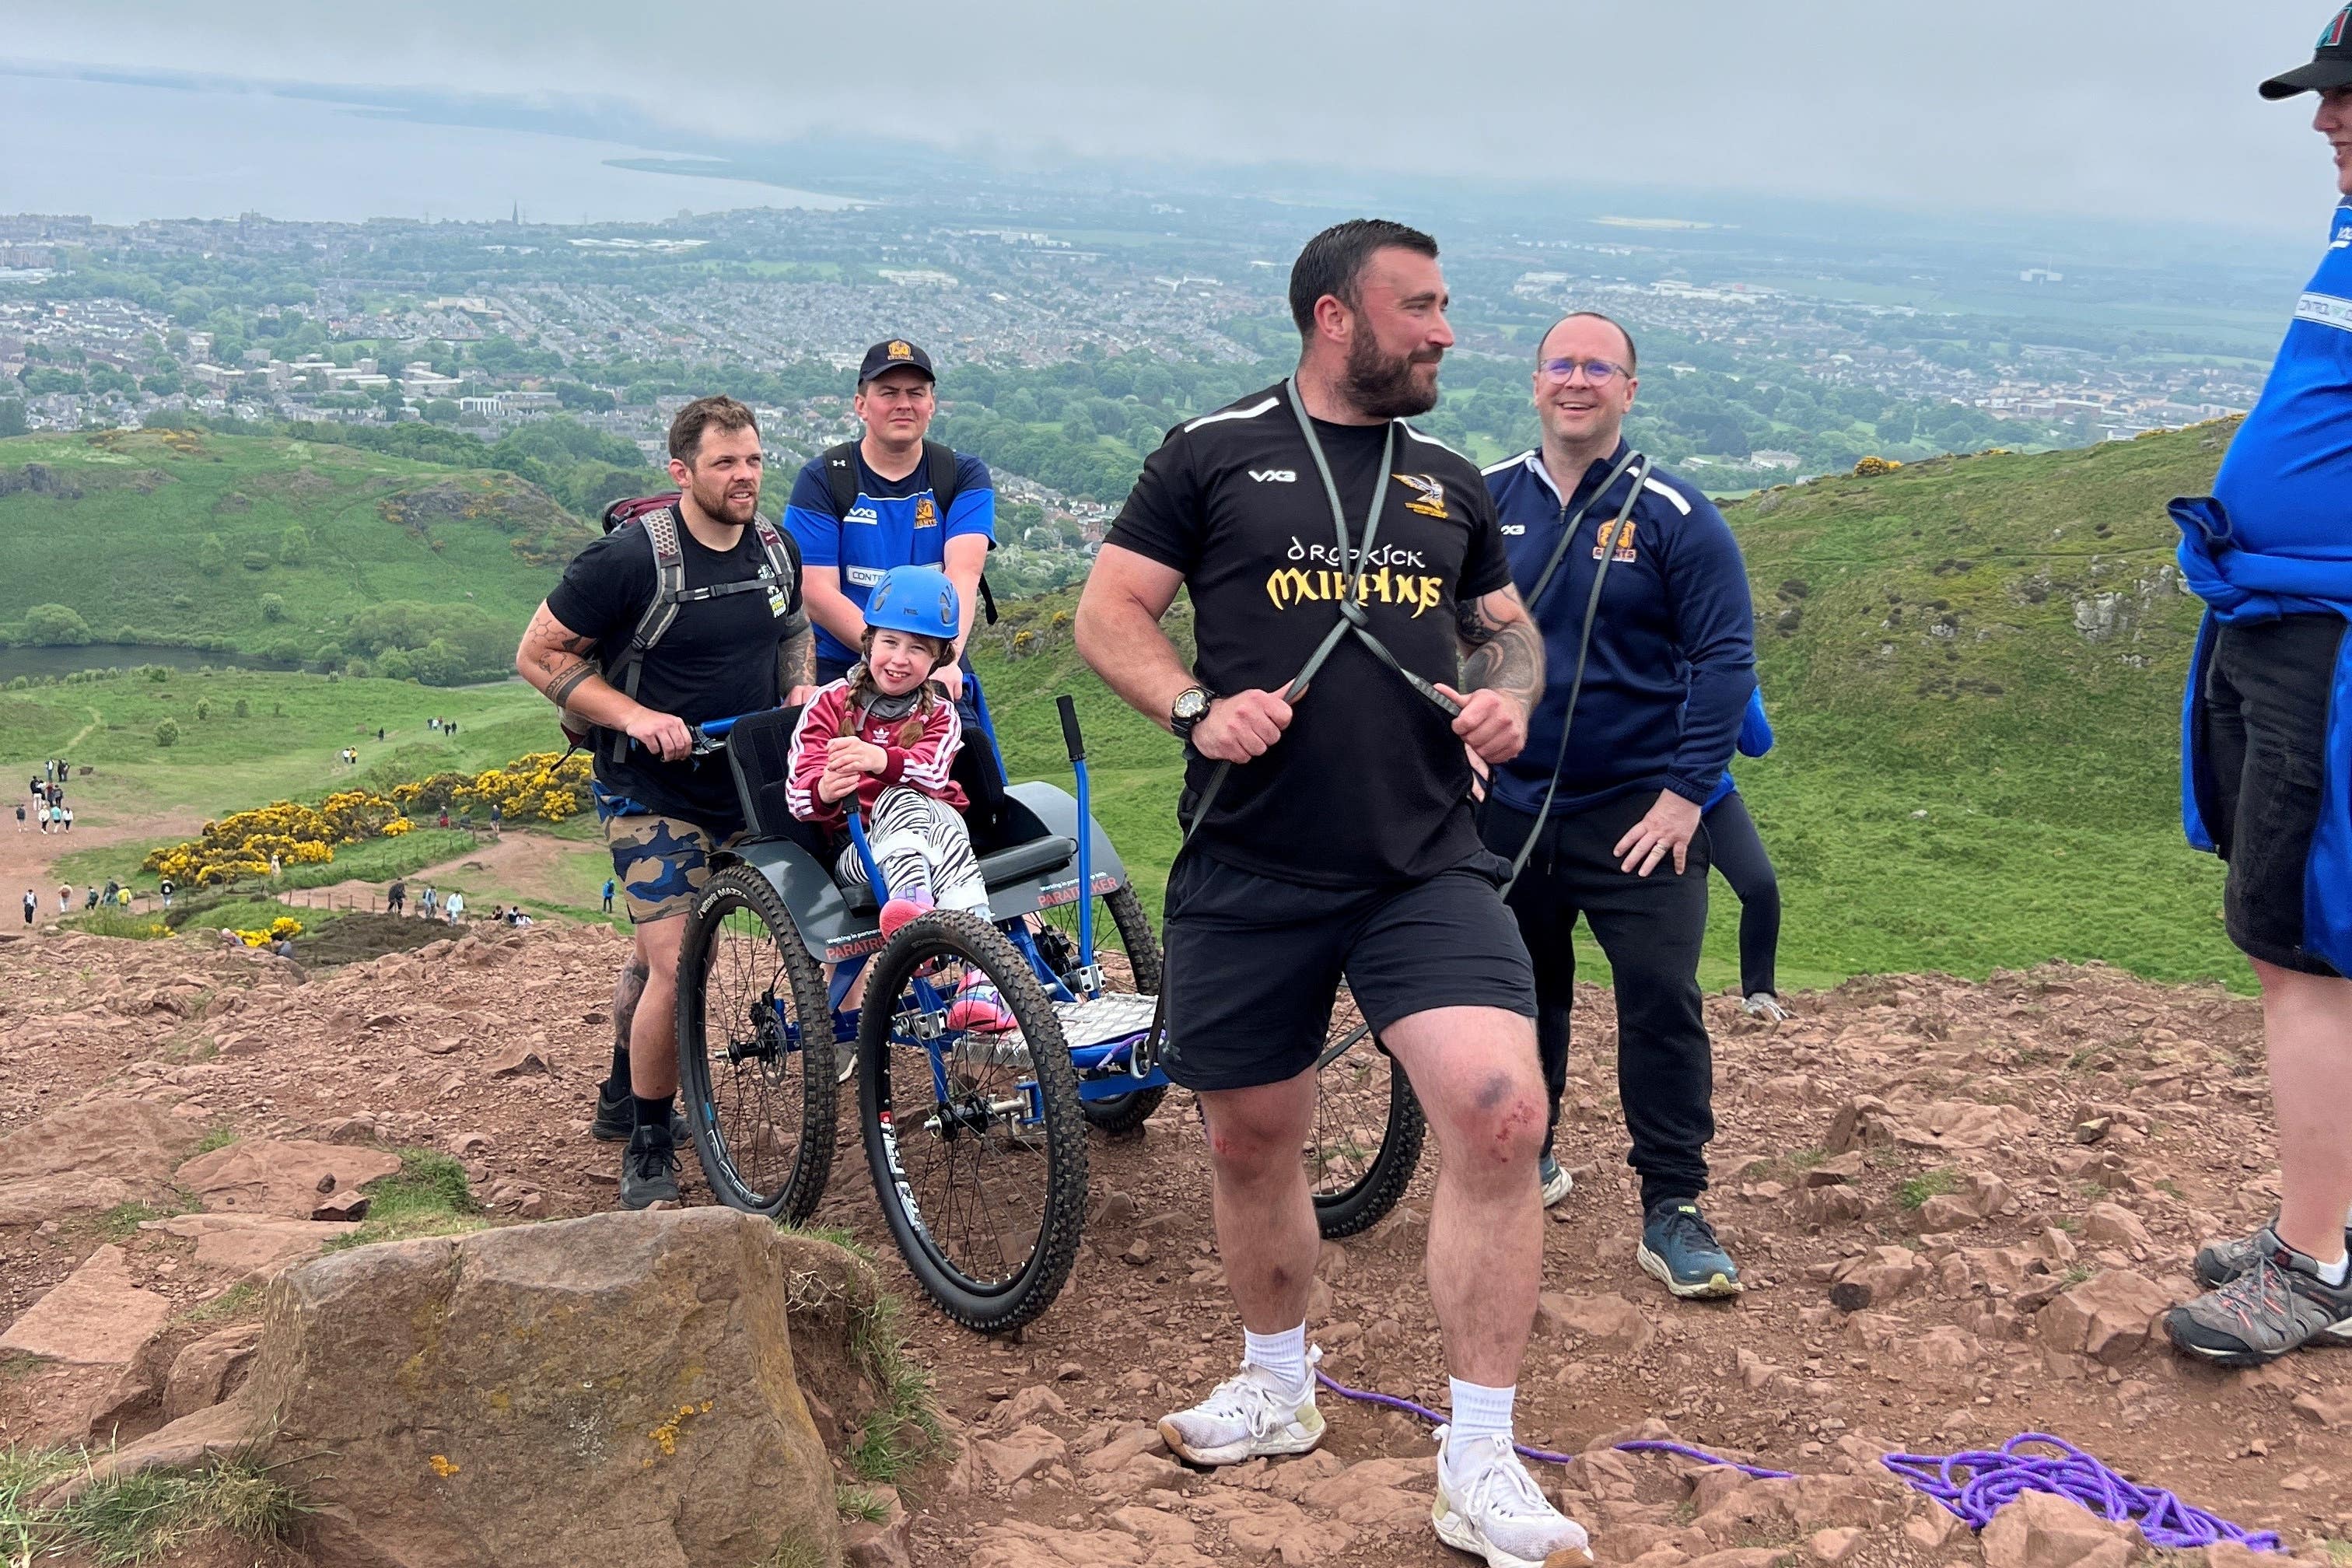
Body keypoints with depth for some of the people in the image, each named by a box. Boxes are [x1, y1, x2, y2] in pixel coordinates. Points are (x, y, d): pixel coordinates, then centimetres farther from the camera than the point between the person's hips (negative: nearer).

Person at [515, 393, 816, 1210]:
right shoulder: (630, 558, -19)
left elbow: (794, 630, 20)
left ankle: (621, 1098, 41)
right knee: (675, 966, -15)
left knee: (656, 951, 21)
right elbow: (539, 655, -12)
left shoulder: (777, 549, 0)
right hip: (653, 792, -6)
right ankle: (648, 1146, 3)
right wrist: (637, 716, -22)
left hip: (743, 786, 6)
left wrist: (801, 688, -1)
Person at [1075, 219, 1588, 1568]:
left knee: (1502, 1115, -17)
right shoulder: (1214, 455, 3)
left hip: (1428, 865, 2)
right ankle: (1281, 1387, 38)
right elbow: (1109, 615, 3)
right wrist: (1198, 709, -14)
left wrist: (1510, 696, 2)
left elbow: (1510, 629, 24)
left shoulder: (1450, 483, 14)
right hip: (1250, 873, -1)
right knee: (1252, 1140, 10)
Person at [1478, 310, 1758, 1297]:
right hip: (1506, 806, 3)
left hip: (1638, 815, -3)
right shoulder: (1483, 502, 2)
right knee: (1520, 995, 15)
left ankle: (1672, 1213, 3)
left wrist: (1686, 790, -14)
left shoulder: (1673, 516, -6)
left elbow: (1725, 658, -7)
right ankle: (1526, 1160, 35)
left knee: (1661, 1003, -7)